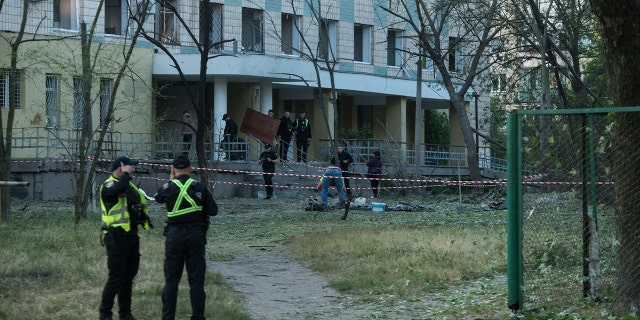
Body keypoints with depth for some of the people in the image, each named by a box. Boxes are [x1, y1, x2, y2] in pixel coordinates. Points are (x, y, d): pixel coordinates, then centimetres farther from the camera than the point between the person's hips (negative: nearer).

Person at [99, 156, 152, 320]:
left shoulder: (129, 185, 14)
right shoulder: (108, 185, -12)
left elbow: (142, 201, 25)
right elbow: (119, 188, -35)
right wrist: (126, 174, -19)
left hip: (131, 235, 8)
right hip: (116, 237, -8)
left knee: (128, 276, 14)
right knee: (116, 277, -7)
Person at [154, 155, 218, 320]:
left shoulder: (168, 188, -4)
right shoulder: (199, 187, -3)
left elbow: (158, 198, 19)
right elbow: (213, 210, 0)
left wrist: (171, 181, 22)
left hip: (174, 235, 0)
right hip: (196, 234, 0)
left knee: (171, 280, 7)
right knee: (196, 280, 5)